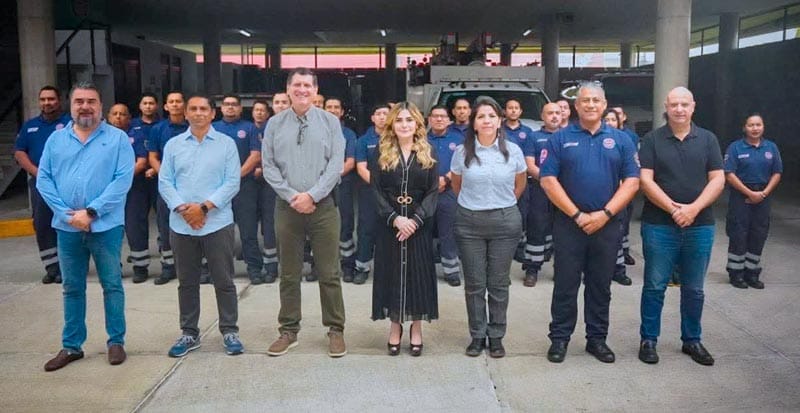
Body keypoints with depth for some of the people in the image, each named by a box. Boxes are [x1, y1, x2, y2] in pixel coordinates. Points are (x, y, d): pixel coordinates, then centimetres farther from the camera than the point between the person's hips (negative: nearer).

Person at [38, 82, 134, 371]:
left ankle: (116, 342, 19)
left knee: (112, 285, 6)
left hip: (105, 226, -3)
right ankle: (71, 346, 24)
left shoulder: (117, 138, -2)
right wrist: (66, 213, -10)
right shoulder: (56, 139, 8)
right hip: (67, 227, 3)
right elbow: (43, 179, 3)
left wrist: (91, 212, -16)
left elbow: (123, 180, -11)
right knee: (72, 288, 12)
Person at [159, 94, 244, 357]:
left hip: (217, 223, -2)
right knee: (187, 282, 11)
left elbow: (232, 182, -5)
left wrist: (205, 206, -14)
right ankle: (189, 333, 22)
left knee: (223, 280, 3)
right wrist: (182, 208, -12)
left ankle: (230, 331, 14)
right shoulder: (173, 145, 9)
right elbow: (164, 182, 4)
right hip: (181, 225, 3)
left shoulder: (226, 144, 2)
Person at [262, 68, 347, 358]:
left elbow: (336, 164, -5)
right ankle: (289, 331, 22)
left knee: (329, 273, 3)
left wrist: (312, 195, -13)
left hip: (323, 206, -1)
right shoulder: (275, 124, 5)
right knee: (289, 274, 10)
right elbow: (268, 166, 2)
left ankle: (335, 330, 15)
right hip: (287, 207, 2)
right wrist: (291, 196, -9)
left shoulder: (330, 122, 2)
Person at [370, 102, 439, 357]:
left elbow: (433, 191, -1)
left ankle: (416, 328, 17)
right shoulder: (382, 153, 4)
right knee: (391, 272, 4)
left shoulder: (428, 153, 5)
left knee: (418, 272, 4)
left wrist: (416, 219, -14)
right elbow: (376, 189, -2)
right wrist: (395, 218, -15)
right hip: (389, 223, 0)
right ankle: (395, 327, 18)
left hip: (419, 224, 0)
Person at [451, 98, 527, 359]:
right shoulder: (462, 152, -1)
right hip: (469, 222, 0)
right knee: (474, 284, 6)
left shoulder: (513, 151, 0)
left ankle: (496, 336, 19)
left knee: (498, 284, 6)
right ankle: (477, 336, 19)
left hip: (505, 222, 0)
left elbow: (520, 185, 14)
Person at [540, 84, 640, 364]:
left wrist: (605, 214, -11)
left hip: (607, 224, 2)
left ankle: (597, 339, 23)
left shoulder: (620, 140, 7)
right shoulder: (560, 139, 2)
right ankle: (559, 338, 16)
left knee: (600, 286, 11)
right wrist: (577, 215, -11)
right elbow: (548, 180, -5)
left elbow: (632, 182, 1)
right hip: (569, 223, -1)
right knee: (565, 285, 5)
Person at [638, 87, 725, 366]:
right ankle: (648, 339, 15)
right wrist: (674, 209, -16)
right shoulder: (652, 139, 0)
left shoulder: (708, 139, 6)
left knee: (694, 289, 12)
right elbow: (645, 180, -7)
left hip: (700, 226, 2)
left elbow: (718, 179, 1)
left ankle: (692, 340, 26)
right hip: (659, 226, -2)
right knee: (654, 287, 4)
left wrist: (693, 209, -14)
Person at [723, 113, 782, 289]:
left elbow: (777, 173, 7)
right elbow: (729, 175, -10)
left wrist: (764, 193, -6)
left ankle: (752, 273, 18)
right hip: (740, 197, -4)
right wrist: (750, 193, -13)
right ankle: (736, 273, 9)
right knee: (738, 236, -1)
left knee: (758, 236, 7)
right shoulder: (735, 147, -5)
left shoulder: (771, 148, 7)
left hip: (762, 198, 4)